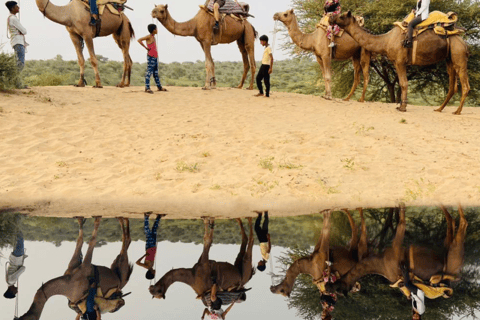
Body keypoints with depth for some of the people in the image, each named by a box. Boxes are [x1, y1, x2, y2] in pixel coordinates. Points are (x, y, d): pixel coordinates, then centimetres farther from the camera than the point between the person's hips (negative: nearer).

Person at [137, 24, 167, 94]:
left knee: (156, 73, 13)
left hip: (155, 57, 9)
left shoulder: (153, 37, 15)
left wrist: (156, 57, 15)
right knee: (149, 72, -8)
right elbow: (139, 40, -20)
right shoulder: (149, 37, -10)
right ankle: (147, 88, -9)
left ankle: (159, 87, 18)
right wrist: (146, 47, -15)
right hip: (151, 57, -9)